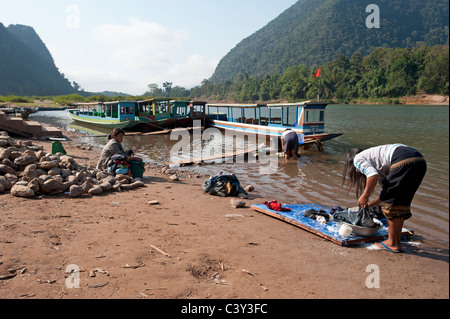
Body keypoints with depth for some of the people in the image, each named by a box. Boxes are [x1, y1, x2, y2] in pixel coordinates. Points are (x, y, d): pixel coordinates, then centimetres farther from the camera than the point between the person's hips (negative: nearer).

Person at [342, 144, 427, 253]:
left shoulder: (358, 158, 12)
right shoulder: (376, 164, 35)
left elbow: (373, 175, -9)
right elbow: (386, 191, 36)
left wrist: (365, 196, 2)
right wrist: (369, 204, 41)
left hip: (404, 161, -9)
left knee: (390, 203, 3)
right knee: (400, 202, 17)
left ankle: (393, 243, 11)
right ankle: (397, 242, 23)